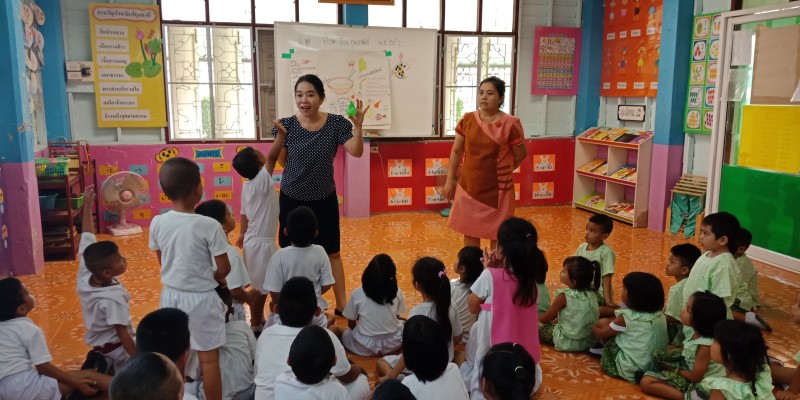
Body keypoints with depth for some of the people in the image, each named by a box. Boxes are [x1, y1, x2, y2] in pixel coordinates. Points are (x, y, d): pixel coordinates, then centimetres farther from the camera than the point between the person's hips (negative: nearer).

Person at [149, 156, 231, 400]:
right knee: (209, 358, 7)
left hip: (171, 294, 5)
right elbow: (224, 268, -15)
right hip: (201, 298, -5)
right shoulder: (209, 225, -20)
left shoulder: (157, 223, -7)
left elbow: (163, 262, 6)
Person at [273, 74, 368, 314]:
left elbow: (356, 152, -17)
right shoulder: (287, 125, -10)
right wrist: (280, 137, -18)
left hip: (324, 200, 0)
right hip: (292, 199, 0)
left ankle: (341, 304, 22)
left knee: (332, 253, 10)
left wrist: (358, 126, -31)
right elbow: (282, 163, -3)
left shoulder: (336, 124, -10)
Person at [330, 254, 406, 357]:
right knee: (405, 325, 31)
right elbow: (397, 318, 7)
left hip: (366, 346, -1)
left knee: (334, 330, 19)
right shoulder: (397, 292, -6)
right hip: (394, 343, 1)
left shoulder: (357, 294, -10)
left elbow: (351, 324, 1)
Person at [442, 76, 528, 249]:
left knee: (497, 235, 8)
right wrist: (450, 180, 7)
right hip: (469, 186, 3)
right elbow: (456, 151, 7)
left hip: (498, 188, -3)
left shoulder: (510, 124, -12)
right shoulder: (467, 120, -1)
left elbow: (521, 154, 1)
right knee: (469, 232, 14)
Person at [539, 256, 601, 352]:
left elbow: (545, 319, -5)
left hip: (568, 343, -5)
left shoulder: (563, 296, -20)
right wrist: (556, 315, 19)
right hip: (590, 341, 6)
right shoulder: (592, 293, -5)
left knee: (539, 326, 9)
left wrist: (537, 319, 16)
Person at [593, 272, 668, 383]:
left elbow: (601, 334, -4)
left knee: (603, 322, 2)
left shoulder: (626, 318, -18)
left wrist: (593, 327, 19)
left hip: (631, 370, -6)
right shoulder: (659, 314, -3)